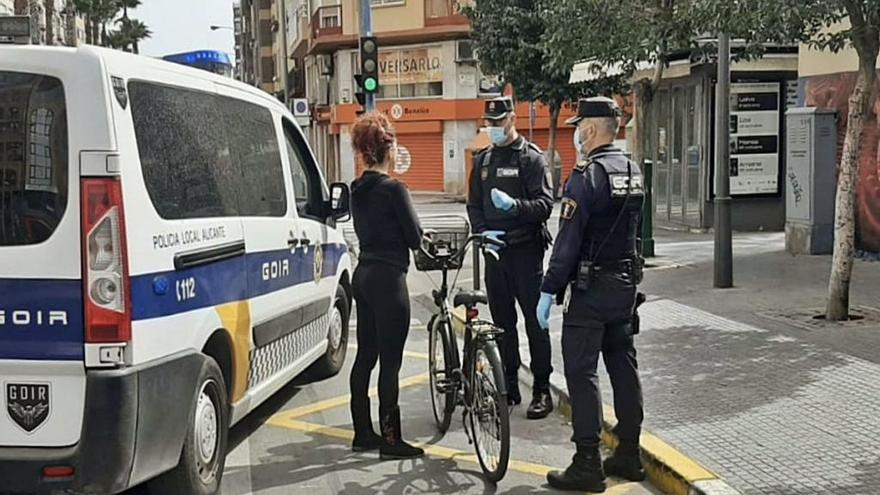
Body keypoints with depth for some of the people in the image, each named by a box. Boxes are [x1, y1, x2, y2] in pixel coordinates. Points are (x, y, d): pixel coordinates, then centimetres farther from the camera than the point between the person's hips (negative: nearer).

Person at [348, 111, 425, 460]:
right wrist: (416, 239, 10)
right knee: (390, 361, -3)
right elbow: (414, 237, -10)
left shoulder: (357, 190, 9)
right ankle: (391, 440, 3)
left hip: (364, 275, 8)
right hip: (388, 278, -8)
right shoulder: (393, 189, -15)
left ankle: (363, 433, 22)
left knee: (365, 355, 13)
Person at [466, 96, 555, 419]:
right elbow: (473, 204, 16)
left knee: (535, 322, -2)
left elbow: (545, 204, -11)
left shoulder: (531, 158, -3)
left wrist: (514, 206, -27)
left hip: (526, 250, -5)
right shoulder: (483, 160, 14)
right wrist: (482, 231, -2)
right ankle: (509, 387, 19)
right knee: (502, 322, 10)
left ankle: (542, 390, 4)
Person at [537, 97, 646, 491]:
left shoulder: (587, 175, -16)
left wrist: (548, 291, -15)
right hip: (626, 282, 8)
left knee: (581, 373, -4)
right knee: (624, 367, 13)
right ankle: (629, 455, 21)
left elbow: (568, 240, -19)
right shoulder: (633, 172, 10)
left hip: (590, 287, -8)